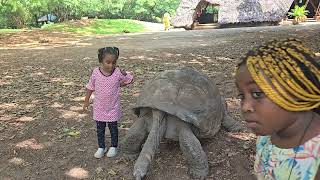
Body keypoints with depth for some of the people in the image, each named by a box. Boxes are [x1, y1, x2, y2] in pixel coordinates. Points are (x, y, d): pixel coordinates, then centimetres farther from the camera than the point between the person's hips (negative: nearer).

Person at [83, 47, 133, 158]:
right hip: (99, 107, 1)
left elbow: (130, 79, 3)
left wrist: (119, 85, -5)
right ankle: (101, 147, 30)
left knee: (113, 128, 13)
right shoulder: (95, 72, -11)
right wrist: (86, 101, 7)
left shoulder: (119, 73, -15)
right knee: (100, 129, 13)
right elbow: (90, 87, 2)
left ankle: (113, 147, 32)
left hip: (113, 107, -1)